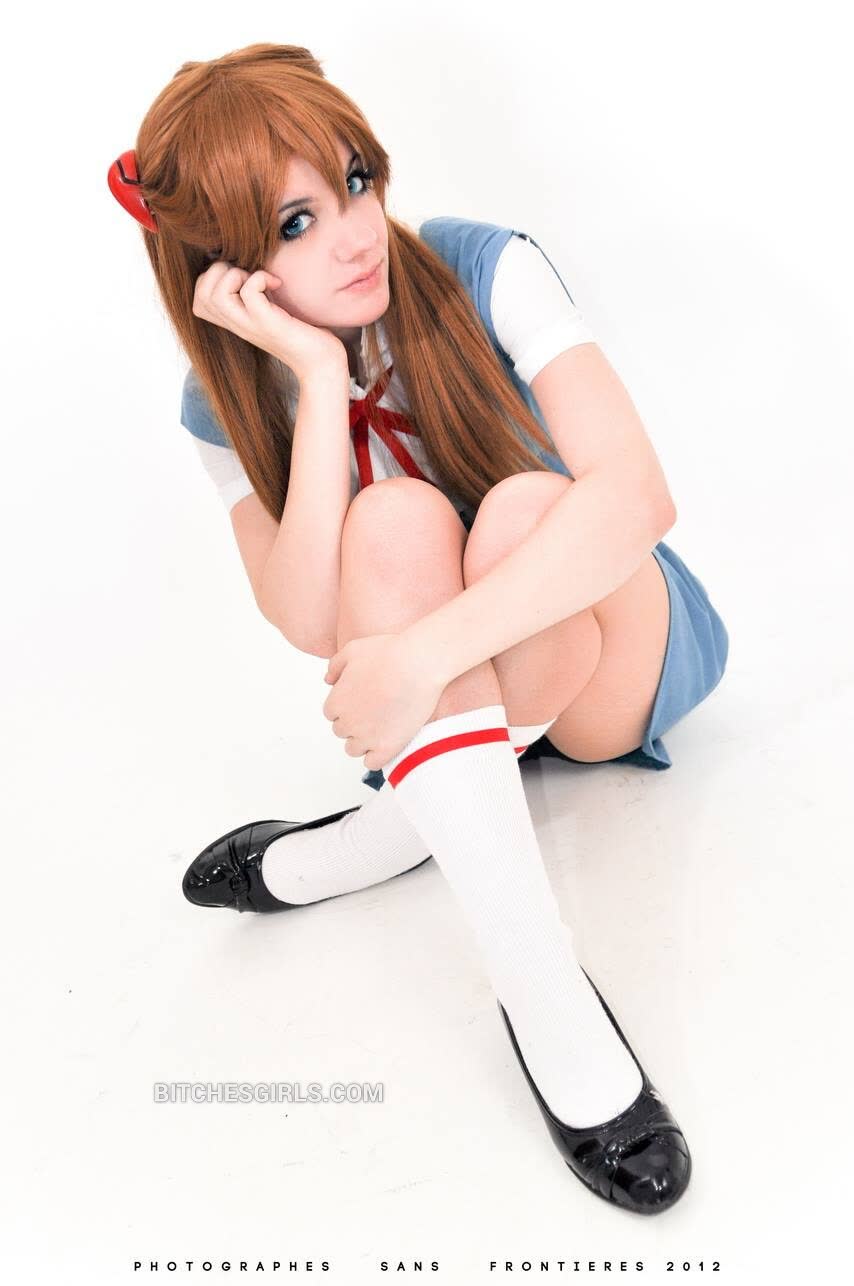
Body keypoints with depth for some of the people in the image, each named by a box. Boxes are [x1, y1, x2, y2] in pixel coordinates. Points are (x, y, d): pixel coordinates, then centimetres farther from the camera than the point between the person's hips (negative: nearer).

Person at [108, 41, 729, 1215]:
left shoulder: (484, 271, -19)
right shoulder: (230, 400, -9)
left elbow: (638, 493, -32)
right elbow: (312, 624, -22)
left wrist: (422, 652, -40)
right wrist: (322, 378, -28)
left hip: (624, 659, -2)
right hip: (449, 705, 2)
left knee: (516, 505, -33)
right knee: (397, 523, -30)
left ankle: (333, 858, -18)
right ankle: (541, 989, -33)